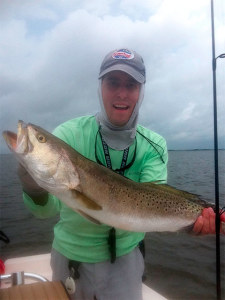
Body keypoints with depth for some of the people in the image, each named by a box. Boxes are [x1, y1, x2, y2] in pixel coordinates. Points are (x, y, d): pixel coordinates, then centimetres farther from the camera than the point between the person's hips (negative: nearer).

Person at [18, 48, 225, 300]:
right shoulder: (68, 134, -19)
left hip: (125, 256, 1)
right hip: (70, 255, 0)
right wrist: (36, 191, -47)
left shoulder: (154, 145, -11)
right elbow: (47, 209, -25)